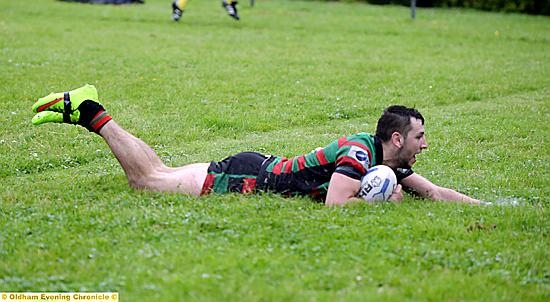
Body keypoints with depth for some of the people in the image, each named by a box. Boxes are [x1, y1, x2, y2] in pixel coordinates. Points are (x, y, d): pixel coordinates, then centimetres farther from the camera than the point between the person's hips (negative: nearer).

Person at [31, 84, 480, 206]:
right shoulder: (358, 152, -24)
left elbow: (432, 191, 12)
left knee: (158, 171, 15)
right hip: (245, 180, -7)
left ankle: (88, 110, 20)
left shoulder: (386, 159, 3)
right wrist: (382, 200, -19)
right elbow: (333, 207, -32)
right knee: (146, 180, 1)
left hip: (257, 168, 7)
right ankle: (90, 114, 8)